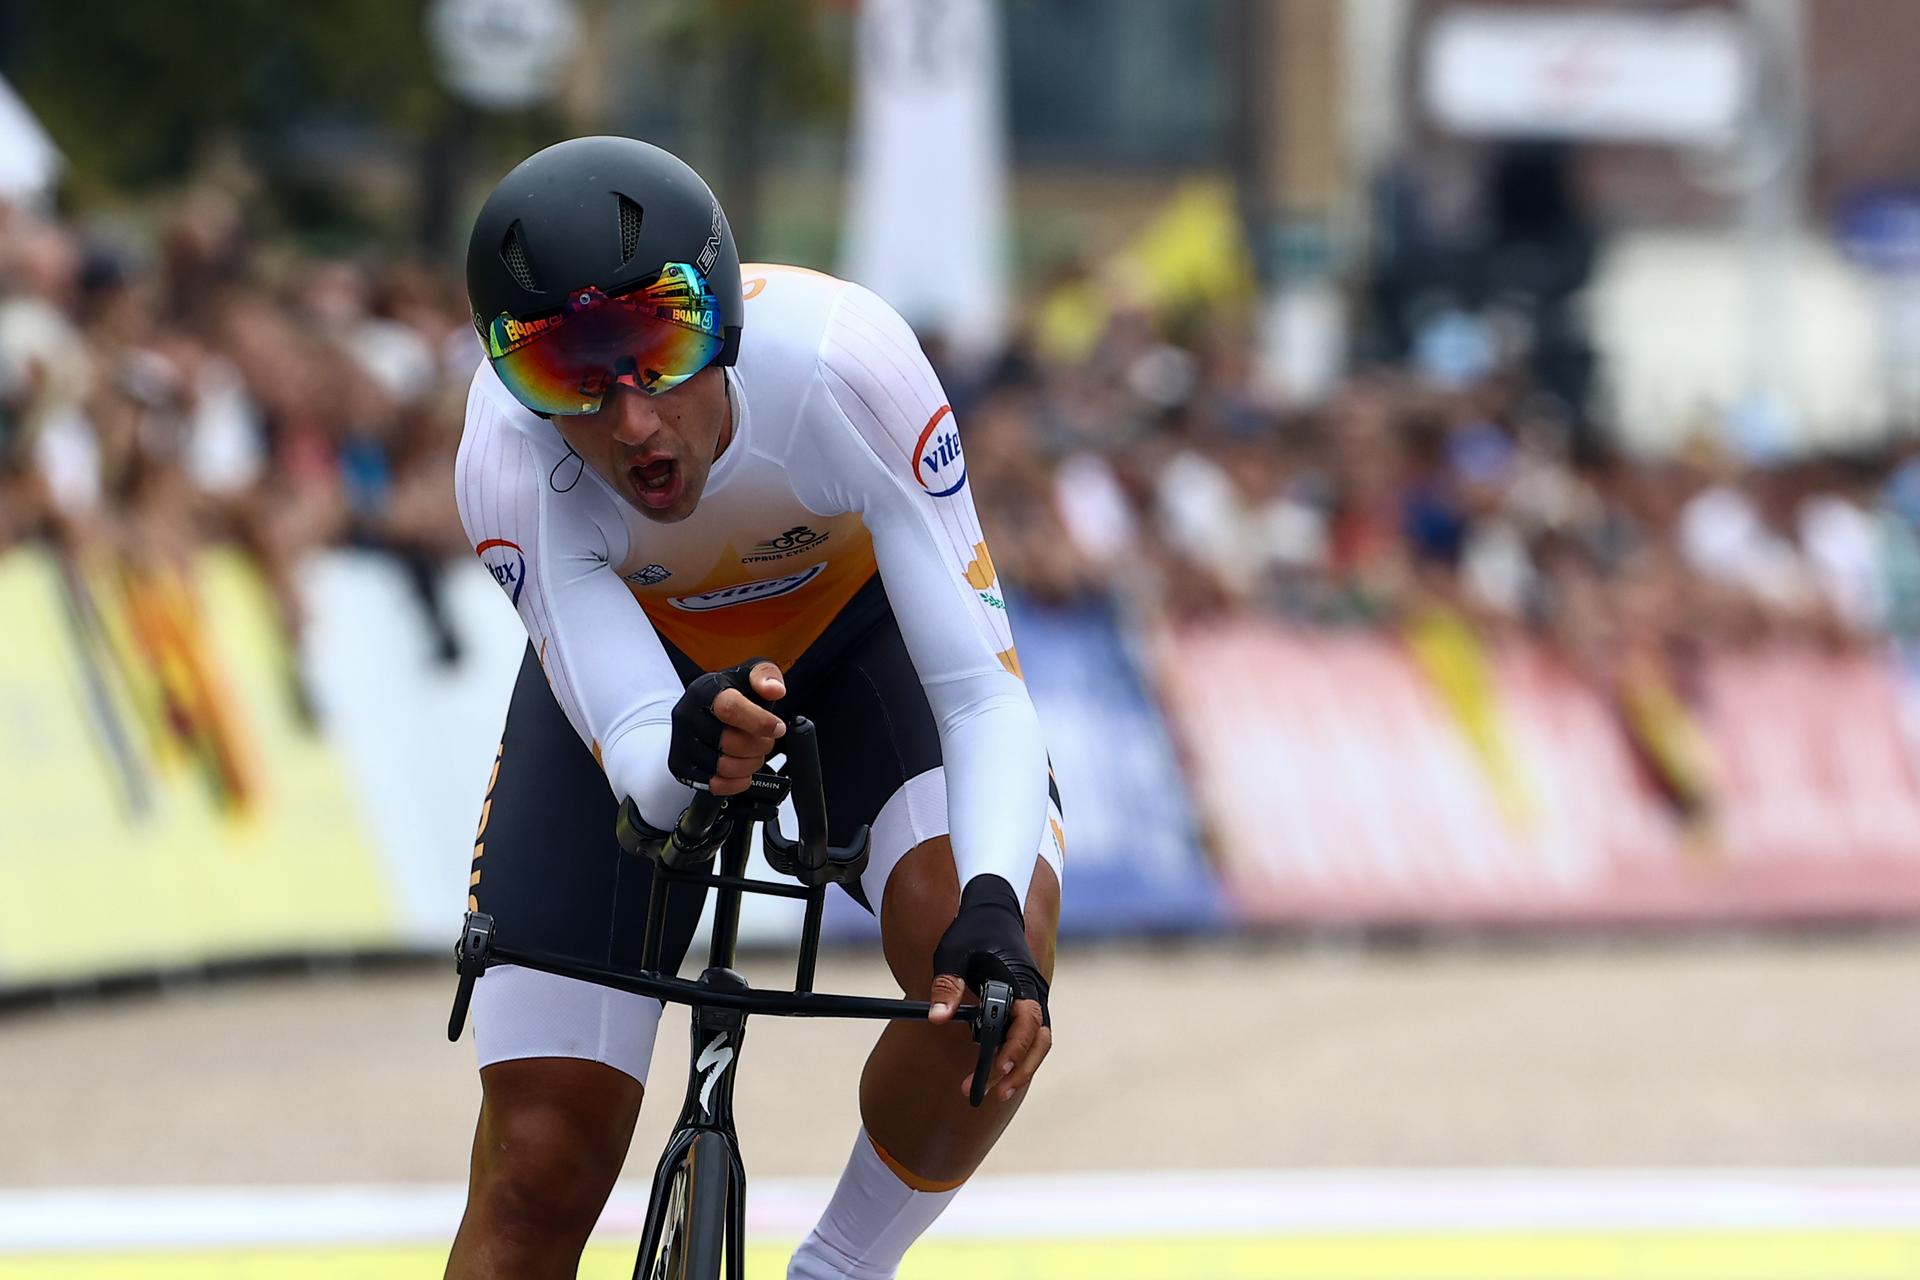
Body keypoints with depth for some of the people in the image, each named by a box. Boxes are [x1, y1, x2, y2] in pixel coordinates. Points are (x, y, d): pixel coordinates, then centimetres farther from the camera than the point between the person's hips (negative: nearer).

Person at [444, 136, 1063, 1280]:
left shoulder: (841, 360, -38)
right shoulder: (508, 458, -35)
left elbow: (985, 696, -38)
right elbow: (631, 757, -41)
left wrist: (992, 907, -56)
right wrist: (684, 751, -65)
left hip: (859, 635, 0)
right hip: (638, 670, 1)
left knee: (993, 960, -32)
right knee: (536, 1184, -9)